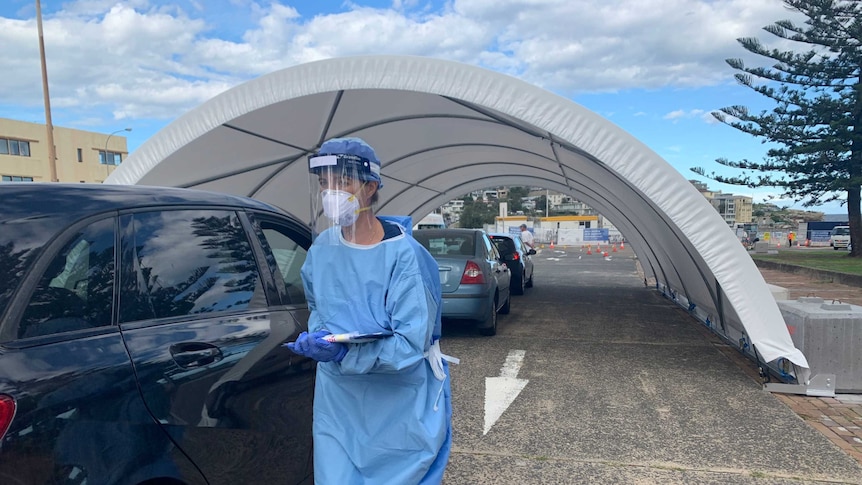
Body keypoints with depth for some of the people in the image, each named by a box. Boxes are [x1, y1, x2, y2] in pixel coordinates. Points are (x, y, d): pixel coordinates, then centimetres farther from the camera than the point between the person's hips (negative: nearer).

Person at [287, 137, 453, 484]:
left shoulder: (403, 255, -20)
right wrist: (319, 336, -7)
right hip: (337, 403, 5)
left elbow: (411, 345, -23)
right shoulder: (322, 247, -2)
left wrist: (341, 353, -32)